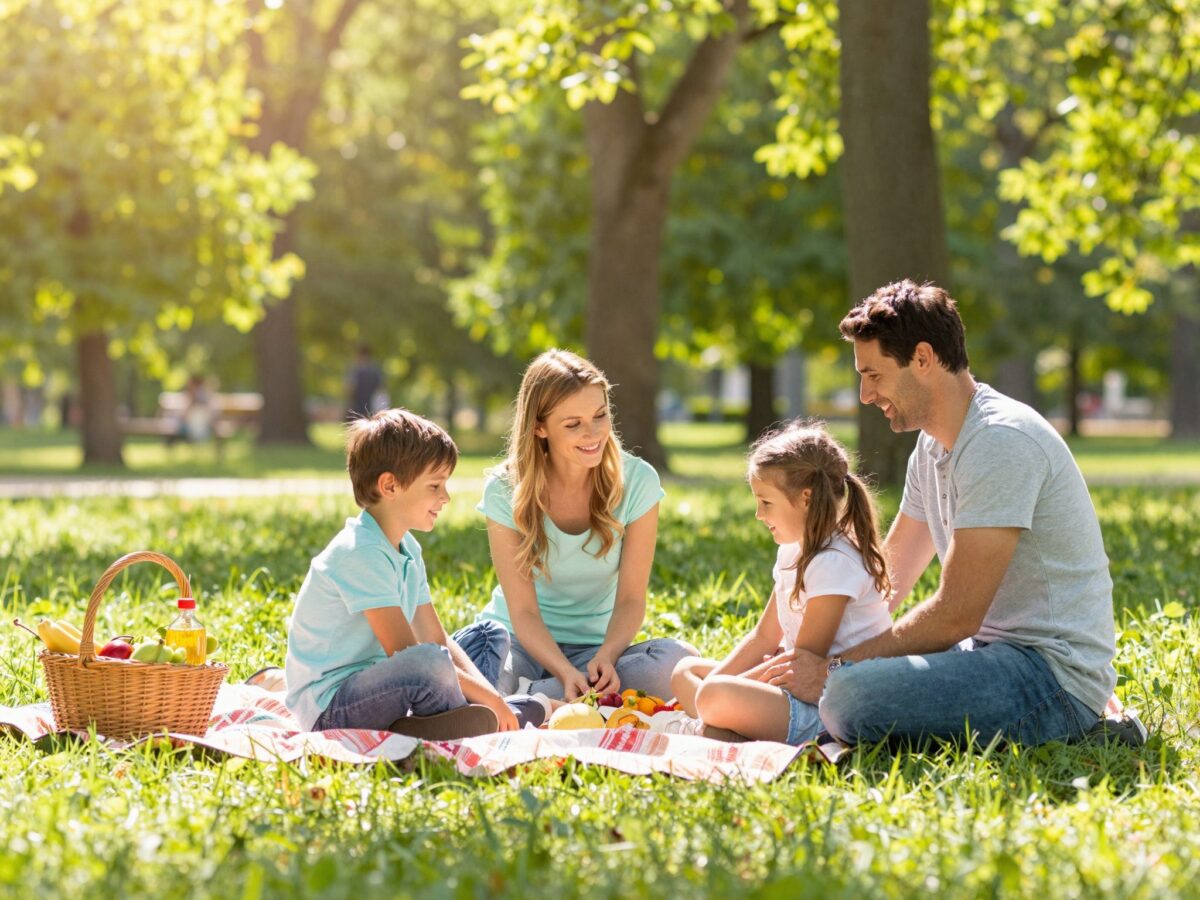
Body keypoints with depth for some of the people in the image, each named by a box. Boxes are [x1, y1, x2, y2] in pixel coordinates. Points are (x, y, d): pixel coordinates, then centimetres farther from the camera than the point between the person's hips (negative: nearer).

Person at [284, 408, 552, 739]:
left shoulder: (407, 550, 10)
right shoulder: (361, 553, -21)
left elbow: (436, 639, 9)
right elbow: (408, 656, -26)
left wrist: (490, 695, -7)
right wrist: (490, 698, -21)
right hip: (328, 708, -11)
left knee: (490, 637, 18)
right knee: (427, 664, -39)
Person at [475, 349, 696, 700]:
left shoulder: (636, 482, -8)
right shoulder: (505, 490, -10)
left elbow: (631, 599, -6)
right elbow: (523, 611, -12)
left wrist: (606, 656, -27)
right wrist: (566, 673, -31)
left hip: (595, 646, 3)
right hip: (522, 643, -3)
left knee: (680, 663, -31)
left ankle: (528, 698, -22)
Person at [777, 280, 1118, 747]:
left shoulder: (1001, 442, -18)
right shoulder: (933, 445, 14)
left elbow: (956, 616, -21)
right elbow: (884, 581, 20)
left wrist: (834, 667, -15)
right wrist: (809, 652, 5)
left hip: (1054, 672, -10)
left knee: (850, 694, -30)